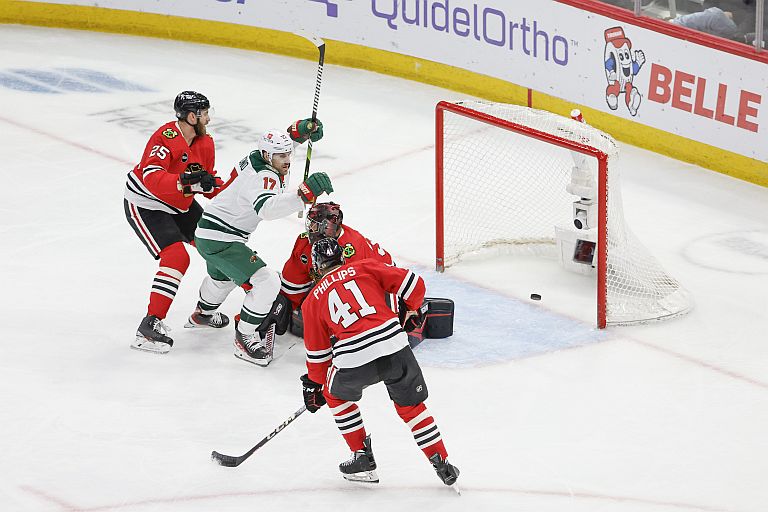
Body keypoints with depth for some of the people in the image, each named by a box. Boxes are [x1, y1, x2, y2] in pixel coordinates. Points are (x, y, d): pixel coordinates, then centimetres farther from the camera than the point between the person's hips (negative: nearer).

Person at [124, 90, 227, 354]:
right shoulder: (165, 138, -28)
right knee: (176, 257, -24)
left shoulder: (205, 143, -1)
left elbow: (209, 184, 10)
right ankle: (149, 327, -22)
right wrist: (185, 181, -52)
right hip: (144, 206, -9)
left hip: (180, 205, 9)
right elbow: (152, 178, -40)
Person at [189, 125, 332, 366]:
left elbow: (278, 142, 24)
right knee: (267, 283, -19)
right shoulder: (263, 177, -27)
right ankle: (244, 339, -7)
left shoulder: (256, 157, 0)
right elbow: (266, 209, -49)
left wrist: (299, 130, 6)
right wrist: (304, 195, -58)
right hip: (221, 240, -10)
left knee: (222, 276, 39)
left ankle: (202, 314, 65)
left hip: (207, 234, 10)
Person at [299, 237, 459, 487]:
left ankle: (363, 458, 26)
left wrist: (314, 385, 38)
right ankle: (442, 464, 18)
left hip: (353, 359, -1)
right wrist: (411, 311, 31)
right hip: (394, 344, 1)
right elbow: (413, 283, 11)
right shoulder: (366, 267, 17)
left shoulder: (313, 300, 19)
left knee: (336, 394, 30)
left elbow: (317, 351, 23)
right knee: (411, 405, 21)